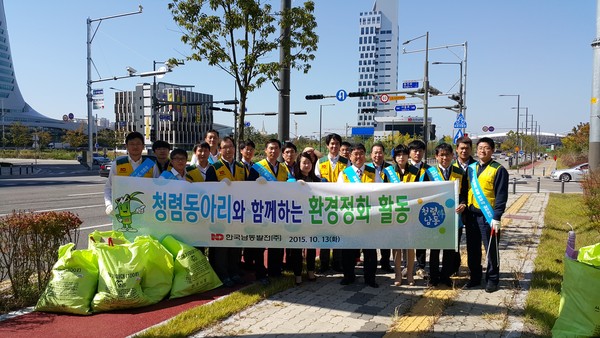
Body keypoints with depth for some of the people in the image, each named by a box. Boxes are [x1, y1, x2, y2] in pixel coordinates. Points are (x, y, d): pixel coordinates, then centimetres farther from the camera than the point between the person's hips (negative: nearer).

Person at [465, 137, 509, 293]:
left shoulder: (498, 170, -5)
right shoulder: (471, 168, 12)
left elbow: (501, 196, -9)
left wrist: (497, 217, -15)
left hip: (488, 216, -5)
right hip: (471, 214, 5)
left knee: (491, 250, 4)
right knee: (472, 249, 11)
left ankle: (492, 280, 16)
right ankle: (475, 277, 24)